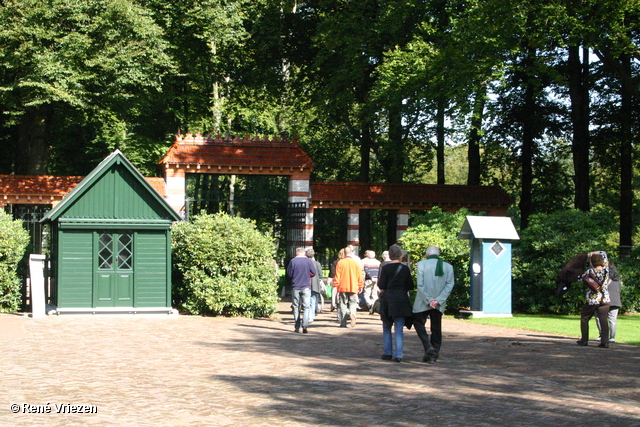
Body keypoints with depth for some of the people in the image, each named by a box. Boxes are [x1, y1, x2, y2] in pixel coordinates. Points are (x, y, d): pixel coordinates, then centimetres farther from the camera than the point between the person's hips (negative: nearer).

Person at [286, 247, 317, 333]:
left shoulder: (292, 261, -3)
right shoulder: (308, 261, -2)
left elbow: (289, 275, 0)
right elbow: (313, 273, 2)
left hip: (295, 287, 1)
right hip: (306, 287, 0)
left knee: (296, 307, 9)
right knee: (306, 307, 1)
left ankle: (297, 327, 10)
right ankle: (305, 325, -17)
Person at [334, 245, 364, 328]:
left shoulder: (340, 262, -3)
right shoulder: (356, 263, 1)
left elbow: (337, 276, -3)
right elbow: (360, 276, 5)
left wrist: (335, 286, 3)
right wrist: (361, 286, 15)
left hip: (342, 287, -1)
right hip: (353, 287, 1)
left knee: (343, 305, 6)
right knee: (353, 303, 10)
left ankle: (343, 323, 3)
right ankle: (352, 313, -21)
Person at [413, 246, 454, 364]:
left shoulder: (421, 264, -5)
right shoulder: (448, 267, 4)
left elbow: (420, 285, -11)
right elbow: (449, 285, -3)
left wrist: (428, 300, -10)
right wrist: (438, 300, -9)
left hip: (422, 303, -3)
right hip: (439, 304, 3)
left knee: (419, 323, 11)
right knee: (436, 328, 12)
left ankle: (428, 347, -7)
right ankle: (434, 355, 12)